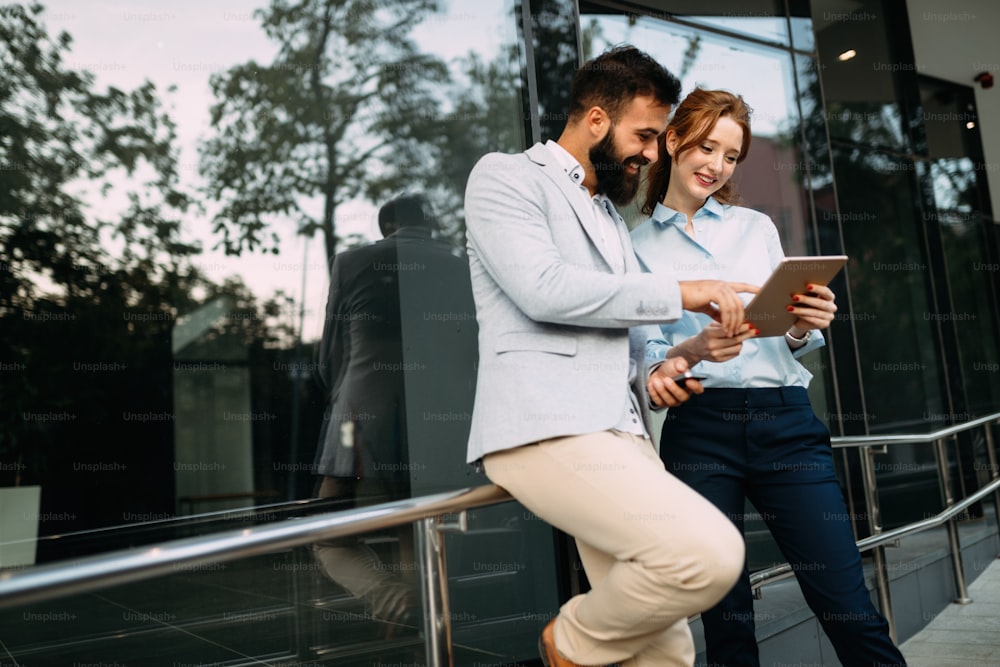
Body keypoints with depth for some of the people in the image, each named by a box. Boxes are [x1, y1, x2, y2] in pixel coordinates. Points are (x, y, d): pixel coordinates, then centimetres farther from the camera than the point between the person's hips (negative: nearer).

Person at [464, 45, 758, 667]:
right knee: (710, 554, -24)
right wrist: (679, 293, -9)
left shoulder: (612, 214, 27)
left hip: (621, 432, 8)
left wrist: (656, 373, 7)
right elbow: (544, 290, -15)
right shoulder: (505, 175, 3)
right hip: (544, 428, -8)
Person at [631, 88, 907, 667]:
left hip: (785, 420, 2)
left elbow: (790, 345, 14)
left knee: (848, 607, -2)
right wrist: (692, 351, -17)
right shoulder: (639, 245, 9)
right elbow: (644, 363, 3)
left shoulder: (757, 227, 16)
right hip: (699, 430, -1)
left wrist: (803, 327, -9)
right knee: (726, 618, 4)